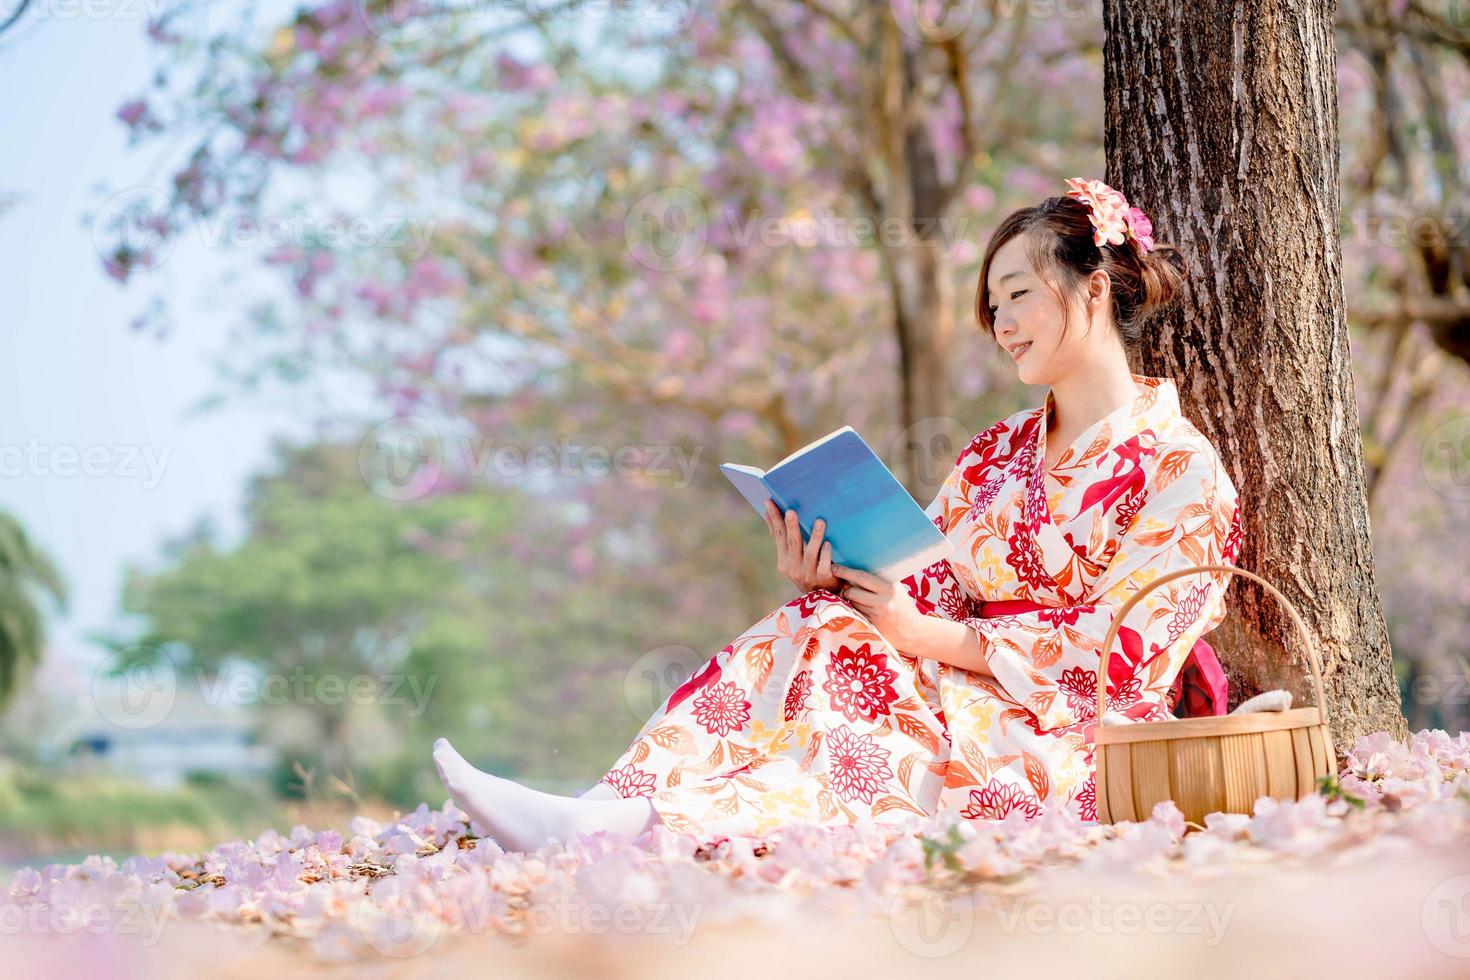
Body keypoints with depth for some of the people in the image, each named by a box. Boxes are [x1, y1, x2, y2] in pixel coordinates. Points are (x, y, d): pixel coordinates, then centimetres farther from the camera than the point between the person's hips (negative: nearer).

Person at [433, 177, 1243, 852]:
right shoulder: (995, 455, 18)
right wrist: (828, 584, -12)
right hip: (960, 702, 5)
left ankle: (646, 821, -43)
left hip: (1067, 748, -5)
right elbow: (919, 590, 10)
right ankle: (609, 810, -41)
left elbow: (1121, 655, -13)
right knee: (816, 631, -23)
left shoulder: (1179, 469, -4)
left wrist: (935, 639, -19)